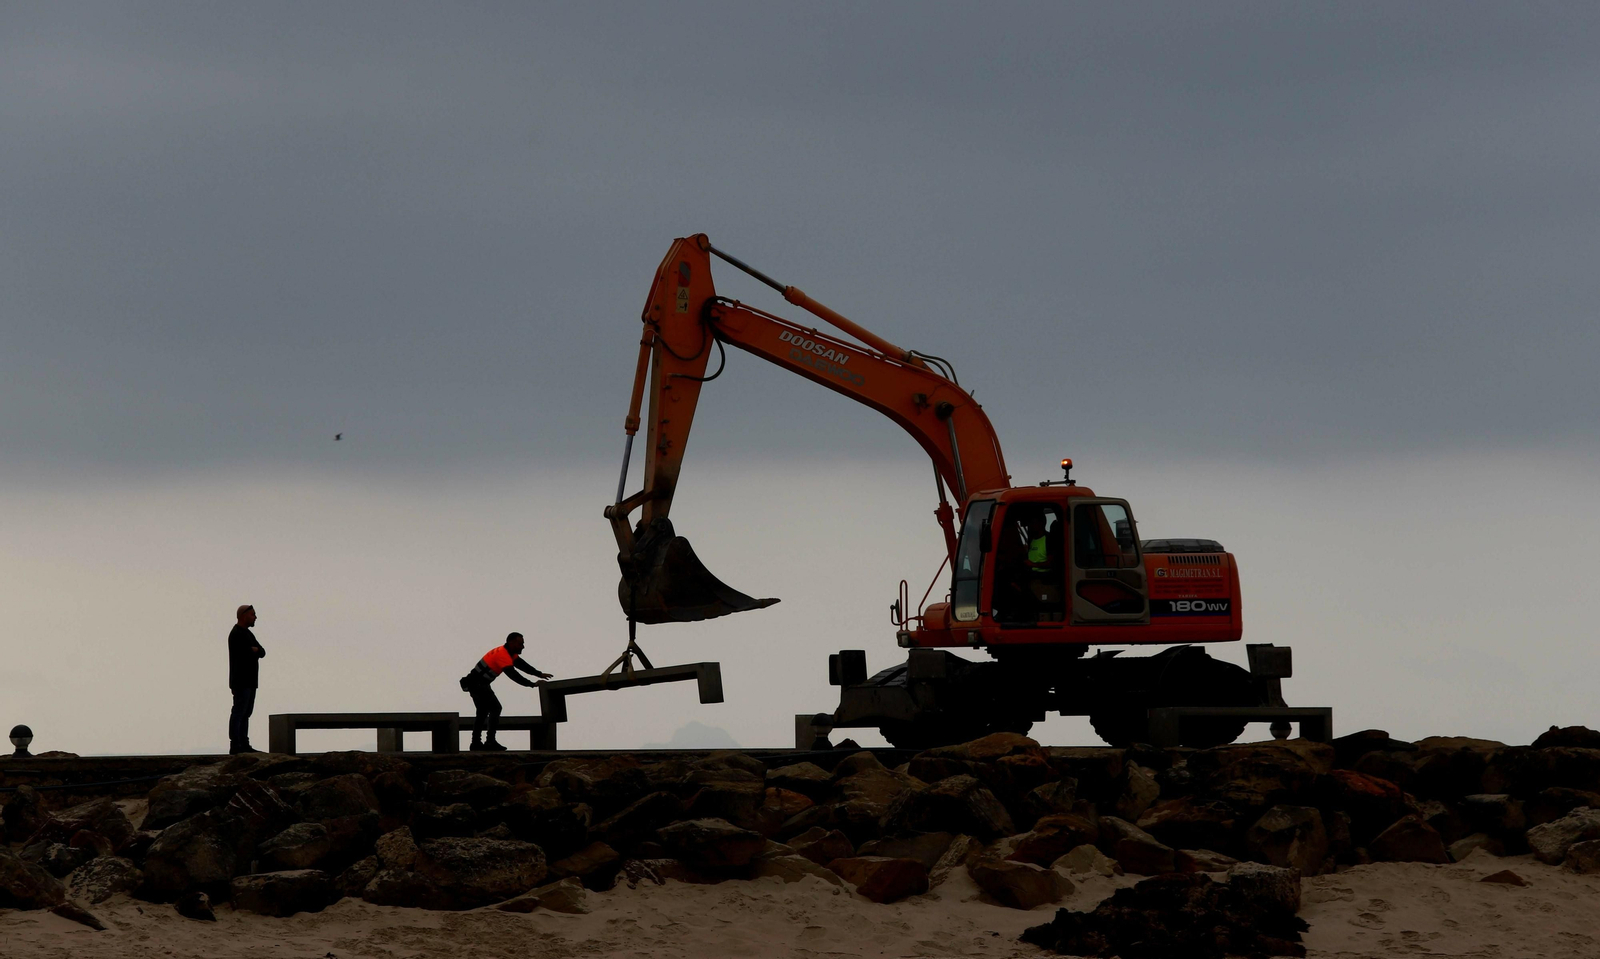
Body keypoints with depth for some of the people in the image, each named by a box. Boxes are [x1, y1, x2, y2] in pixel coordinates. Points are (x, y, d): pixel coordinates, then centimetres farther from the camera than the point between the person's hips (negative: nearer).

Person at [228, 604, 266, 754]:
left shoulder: (247, 634, 19)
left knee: (246, 713, 9)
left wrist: (255, 650, -11)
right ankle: (235, 746, -13)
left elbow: (262, 652, 10)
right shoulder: (236, 634, -12)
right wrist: (255, 650, -2)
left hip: (249, 681, 10)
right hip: (241, 681, -10)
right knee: (239, 712, -11)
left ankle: (244, 746, 10)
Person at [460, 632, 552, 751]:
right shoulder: (502, 655, -23)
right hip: (477, 684, -11)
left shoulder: (510, 653, 10)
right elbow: (513, 675, -29)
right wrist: (532, 685, -28)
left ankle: (475, 743, 22)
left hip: (474, 683, 11)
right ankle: (490, 741, -16)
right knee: (495, 708, -13)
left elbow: (522, 665, 8)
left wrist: (539, 674, -2)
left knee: (483, 712, 17)